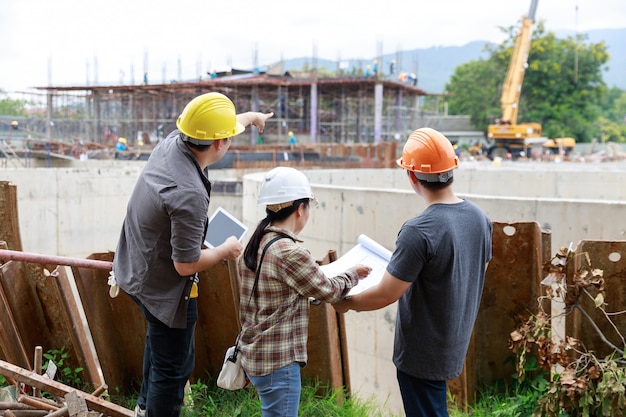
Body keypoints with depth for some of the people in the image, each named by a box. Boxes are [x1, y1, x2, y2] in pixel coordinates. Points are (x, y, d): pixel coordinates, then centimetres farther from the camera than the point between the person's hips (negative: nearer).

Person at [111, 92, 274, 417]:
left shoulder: (171, 142, -11)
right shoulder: (189, 195, -36)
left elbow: (212, 123, 12)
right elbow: (186, 264, -30)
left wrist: (251, 116, 30)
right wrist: (226, 250, -11)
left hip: (135, 270, 10)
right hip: (164, 289, -10)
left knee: (159, 339, 33)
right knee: (173, 368, 8)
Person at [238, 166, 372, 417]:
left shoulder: (255, 244, 4)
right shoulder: (289, 252, -23)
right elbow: (329, 291, -10)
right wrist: (353, 274, 7)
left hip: (254, 355, 9)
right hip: (278, 361, -9)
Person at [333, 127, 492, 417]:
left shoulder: (419, 231, -28)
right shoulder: (479, 218, -4)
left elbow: (385, 295, -23)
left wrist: (345, 303, -4)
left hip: (422, 352, -7)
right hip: (455, 341, 7)